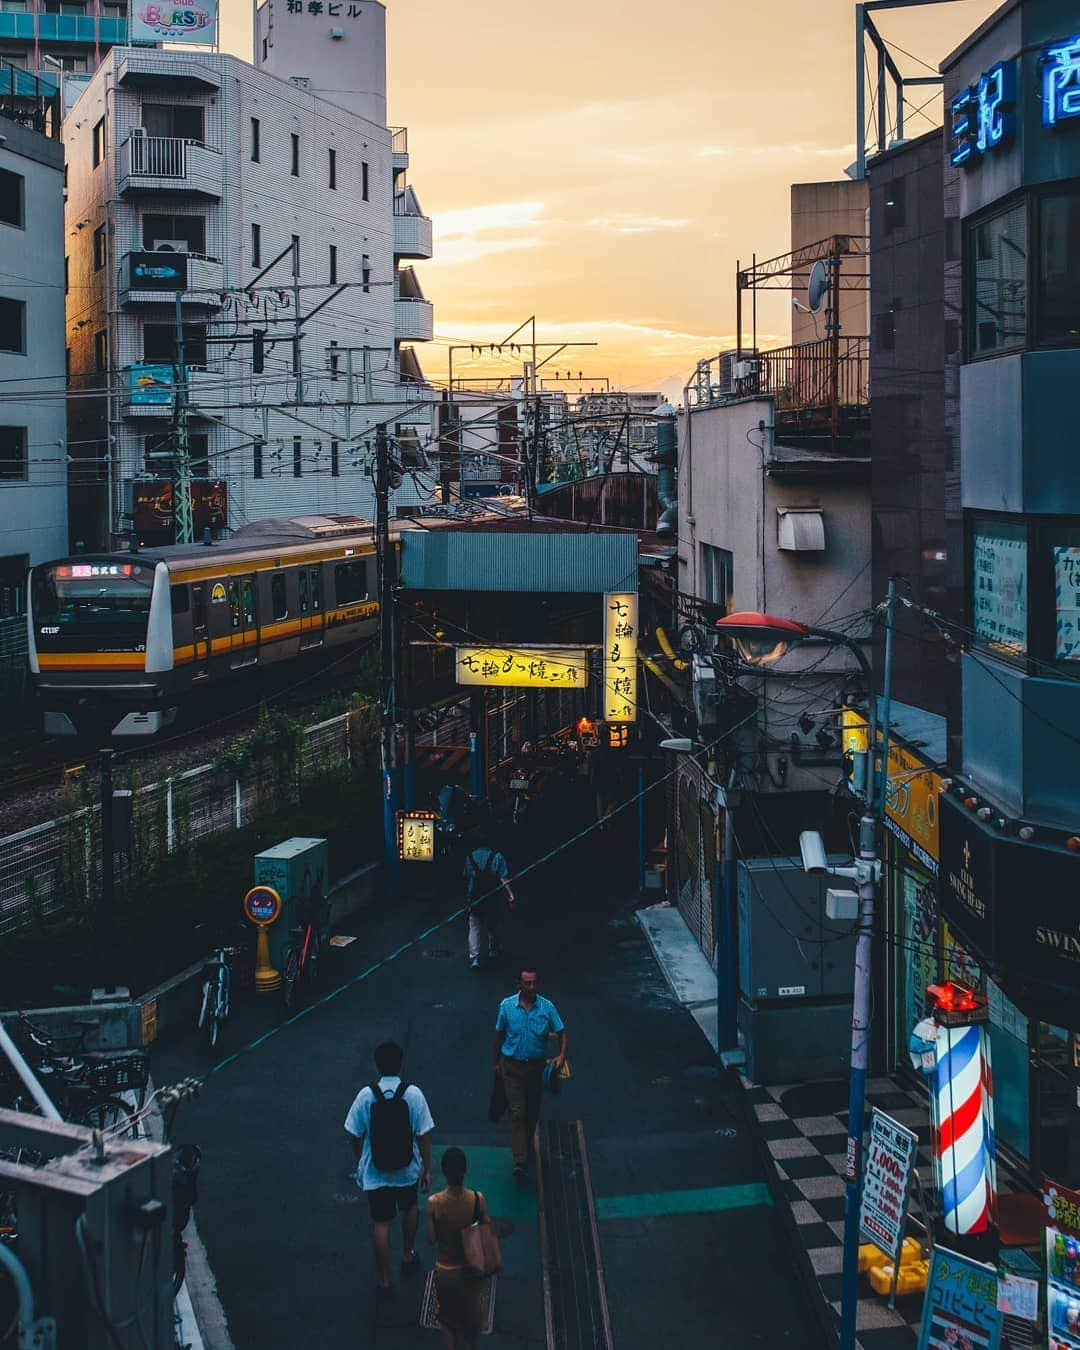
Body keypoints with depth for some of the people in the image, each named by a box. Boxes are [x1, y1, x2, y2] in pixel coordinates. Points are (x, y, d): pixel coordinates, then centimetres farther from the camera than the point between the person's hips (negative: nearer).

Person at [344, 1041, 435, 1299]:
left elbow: (356, 1135, -4)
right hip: (407, 1170, 1)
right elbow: (423, 1135, -11)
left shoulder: (366, 1095, -13)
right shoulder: (413, 1094, -14)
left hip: (375, 1171, -1)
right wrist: (427, 1168, 0)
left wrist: (359, 1162, 12)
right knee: (410, 1208, 29)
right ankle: (408, 1256, 41)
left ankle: (385, 1281, 13)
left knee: (381, 1223, 9)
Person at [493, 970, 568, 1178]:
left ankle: (527, 1146, 40)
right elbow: (499, 1034, 5)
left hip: (537, 1065, 2)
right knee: (517, 1112, -9)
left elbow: (561, 1032, 0)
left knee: (532, 1112, 15)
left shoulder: (547, 1007, -7)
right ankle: (520, 1162, -14)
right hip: (512, 1066, -2)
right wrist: (496, 1062, 11)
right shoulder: (506, 1005, -7)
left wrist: (562, 1055, -16)